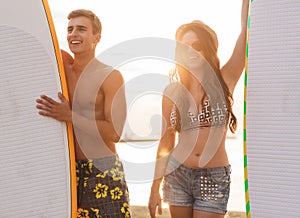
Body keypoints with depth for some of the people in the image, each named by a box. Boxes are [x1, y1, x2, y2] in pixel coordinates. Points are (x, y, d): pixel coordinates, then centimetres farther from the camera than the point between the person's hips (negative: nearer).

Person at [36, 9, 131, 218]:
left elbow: (115, 133, -15)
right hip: (69, 169, 5)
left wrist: (70, 116, -20)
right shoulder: (64, 66, 6)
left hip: (103, 171, -4)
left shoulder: (111, 77, -8)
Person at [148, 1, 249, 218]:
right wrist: (155, 187, 5)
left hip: (214, 179, -2)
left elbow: (245, 31, -12)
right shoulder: (172, 92, 1)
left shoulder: (225, 81, -4)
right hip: (177, 175, 2)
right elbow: (166, 142, 5)